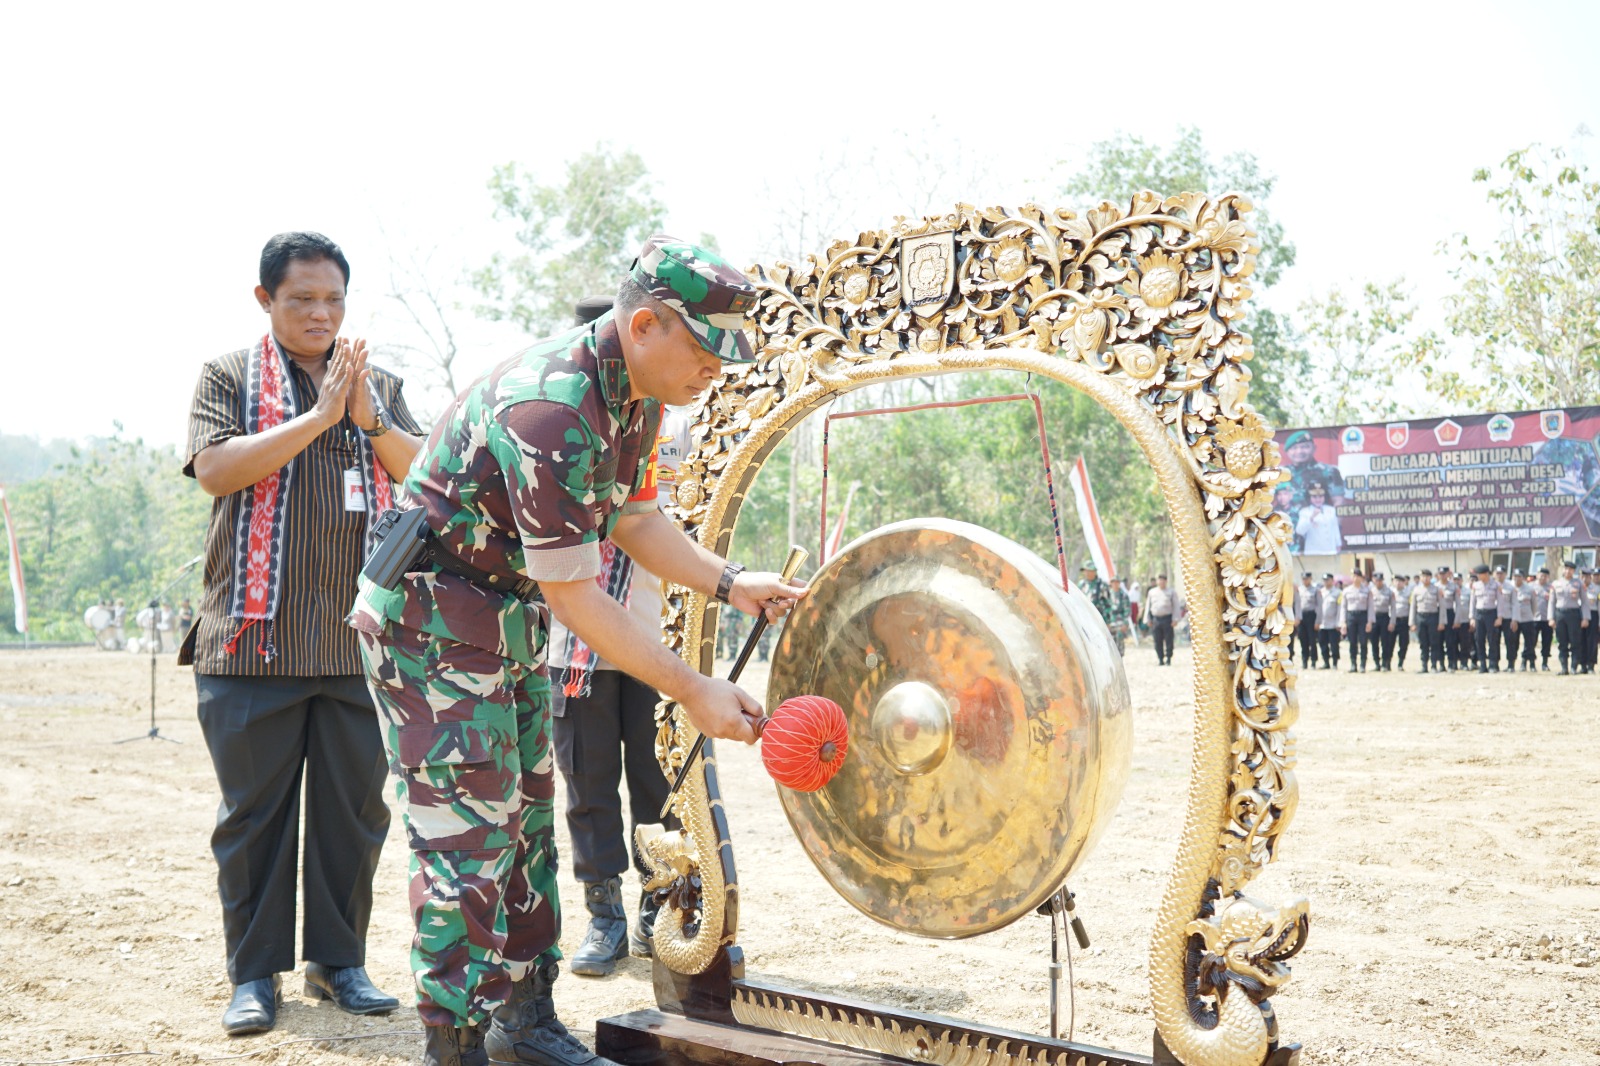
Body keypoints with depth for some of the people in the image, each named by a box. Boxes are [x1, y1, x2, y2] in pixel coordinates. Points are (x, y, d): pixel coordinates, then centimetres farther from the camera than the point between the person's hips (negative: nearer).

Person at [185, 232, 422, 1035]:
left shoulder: (379, 388, 16)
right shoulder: (229, 378, 7)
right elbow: (215, 468, -9)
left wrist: (369, 420, -9)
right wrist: (317, 416, -12)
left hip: (359, 634, 3)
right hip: (255, 636, -3)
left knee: (354, 805, 5)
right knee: (255, 810, 2)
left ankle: (338, 961, 18)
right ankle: (254, 975, 13)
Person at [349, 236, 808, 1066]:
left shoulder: (637, 390, 0)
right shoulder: (552, 408, -31)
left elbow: (629, 516, 12)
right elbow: (573, 595, -29)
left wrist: (729, 582, -2)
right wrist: (694, 692, -25)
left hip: (507, 616, 10)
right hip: (431, 617, -10)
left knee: (524, 819, 14)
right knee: (467, 839, -8)